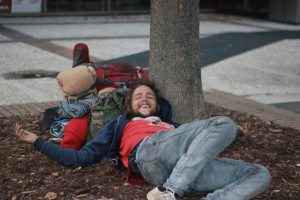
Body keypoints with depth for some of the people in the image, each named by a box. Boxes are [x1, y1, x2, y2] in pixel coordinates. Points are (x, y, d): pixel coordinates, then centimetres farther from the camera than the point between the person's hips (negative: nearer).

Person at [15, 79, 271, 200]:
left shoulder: (173, 126, 43)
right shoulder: (121, 124, 33)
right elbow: (82, 157, 24)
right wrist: (37, 141, 21)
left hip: (194, 167, 5)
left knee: (260, 173, -12)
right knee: (224, 122, -21)